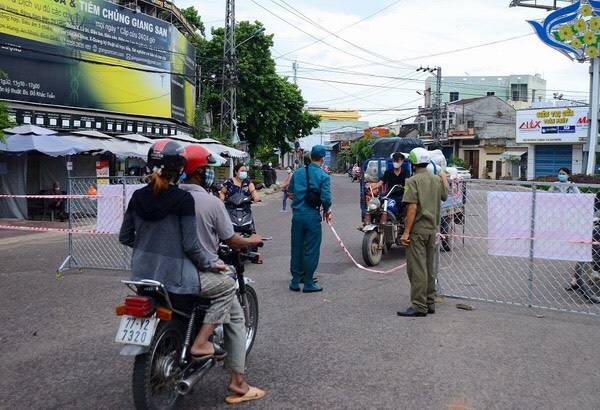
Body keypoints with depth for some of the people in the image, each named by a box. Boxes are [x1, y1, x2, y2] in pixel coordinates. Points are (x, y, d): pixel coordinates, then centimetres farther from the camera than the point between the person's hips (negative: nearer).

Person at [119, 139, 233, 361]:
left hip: (141, 274, 7)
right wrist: (211, 264, -1)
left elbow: (125, 237, 10)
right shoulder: (183, 199, -16)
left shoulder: (138, 196, 2)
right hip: (173, 277, -7)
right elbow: (190, 245, -16)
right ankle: (200, 344, 5)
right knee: (227, 286, 9)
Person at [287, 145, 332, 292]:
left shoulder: (297, 173, 5)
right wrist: (326, 211, 3)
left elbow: (290, 194, 12)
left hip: (297, 215, 4)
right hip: (312, 217, -4)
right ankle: (308, 283, 10)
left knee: (296, 249, 13)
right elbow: (326, 198, -15)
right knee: (312, 251, 5)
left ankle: (295, 282, 20)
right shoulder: (323, 176, -8)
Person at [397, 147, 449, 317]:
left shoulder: (413, 181, -12)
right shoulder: (437, 179, 8)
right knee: (429, 268, 13)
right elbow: (445, 196, 28)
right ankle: (430, 303, 19)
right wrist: (444, 178, 45)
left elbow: (412, 208, -20)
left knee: (417, 268, -5)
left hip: (417, 230, -7)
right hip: (432, 229, 7)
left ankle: (419, 306, -3)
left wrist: (406, 232, -18)